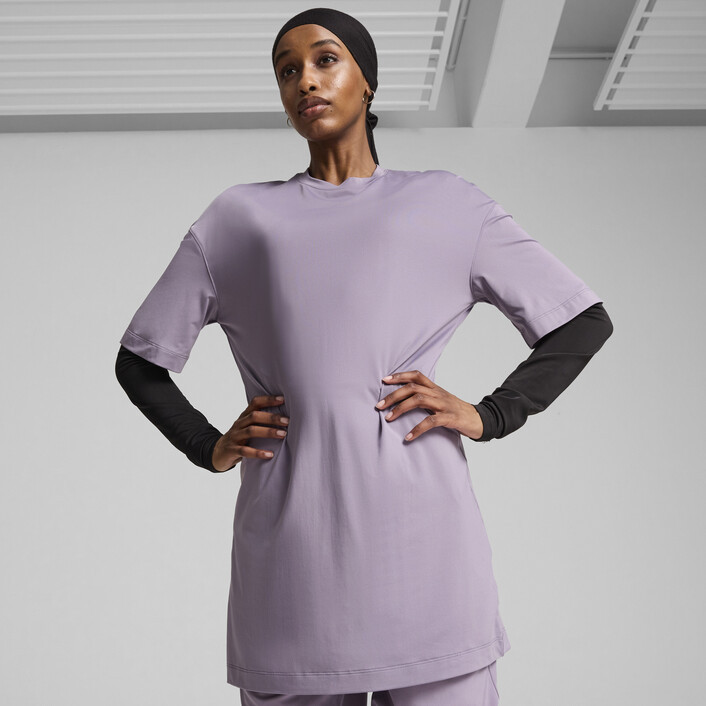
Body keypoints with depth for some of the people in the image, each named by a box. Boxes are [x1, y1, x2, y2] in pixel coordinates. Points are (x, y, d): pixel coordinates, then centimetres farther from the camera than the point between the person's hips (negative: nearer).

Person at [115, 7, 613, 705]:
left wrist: (490, 415, 4)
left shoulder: (446, 204, 16)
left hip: (417, 523, -1)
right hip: (290, 548, 1)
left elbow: (584, 321, 16)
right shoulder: (238, 217, 19)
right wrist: (207, 446, 9)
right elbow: (139, 359, 24)